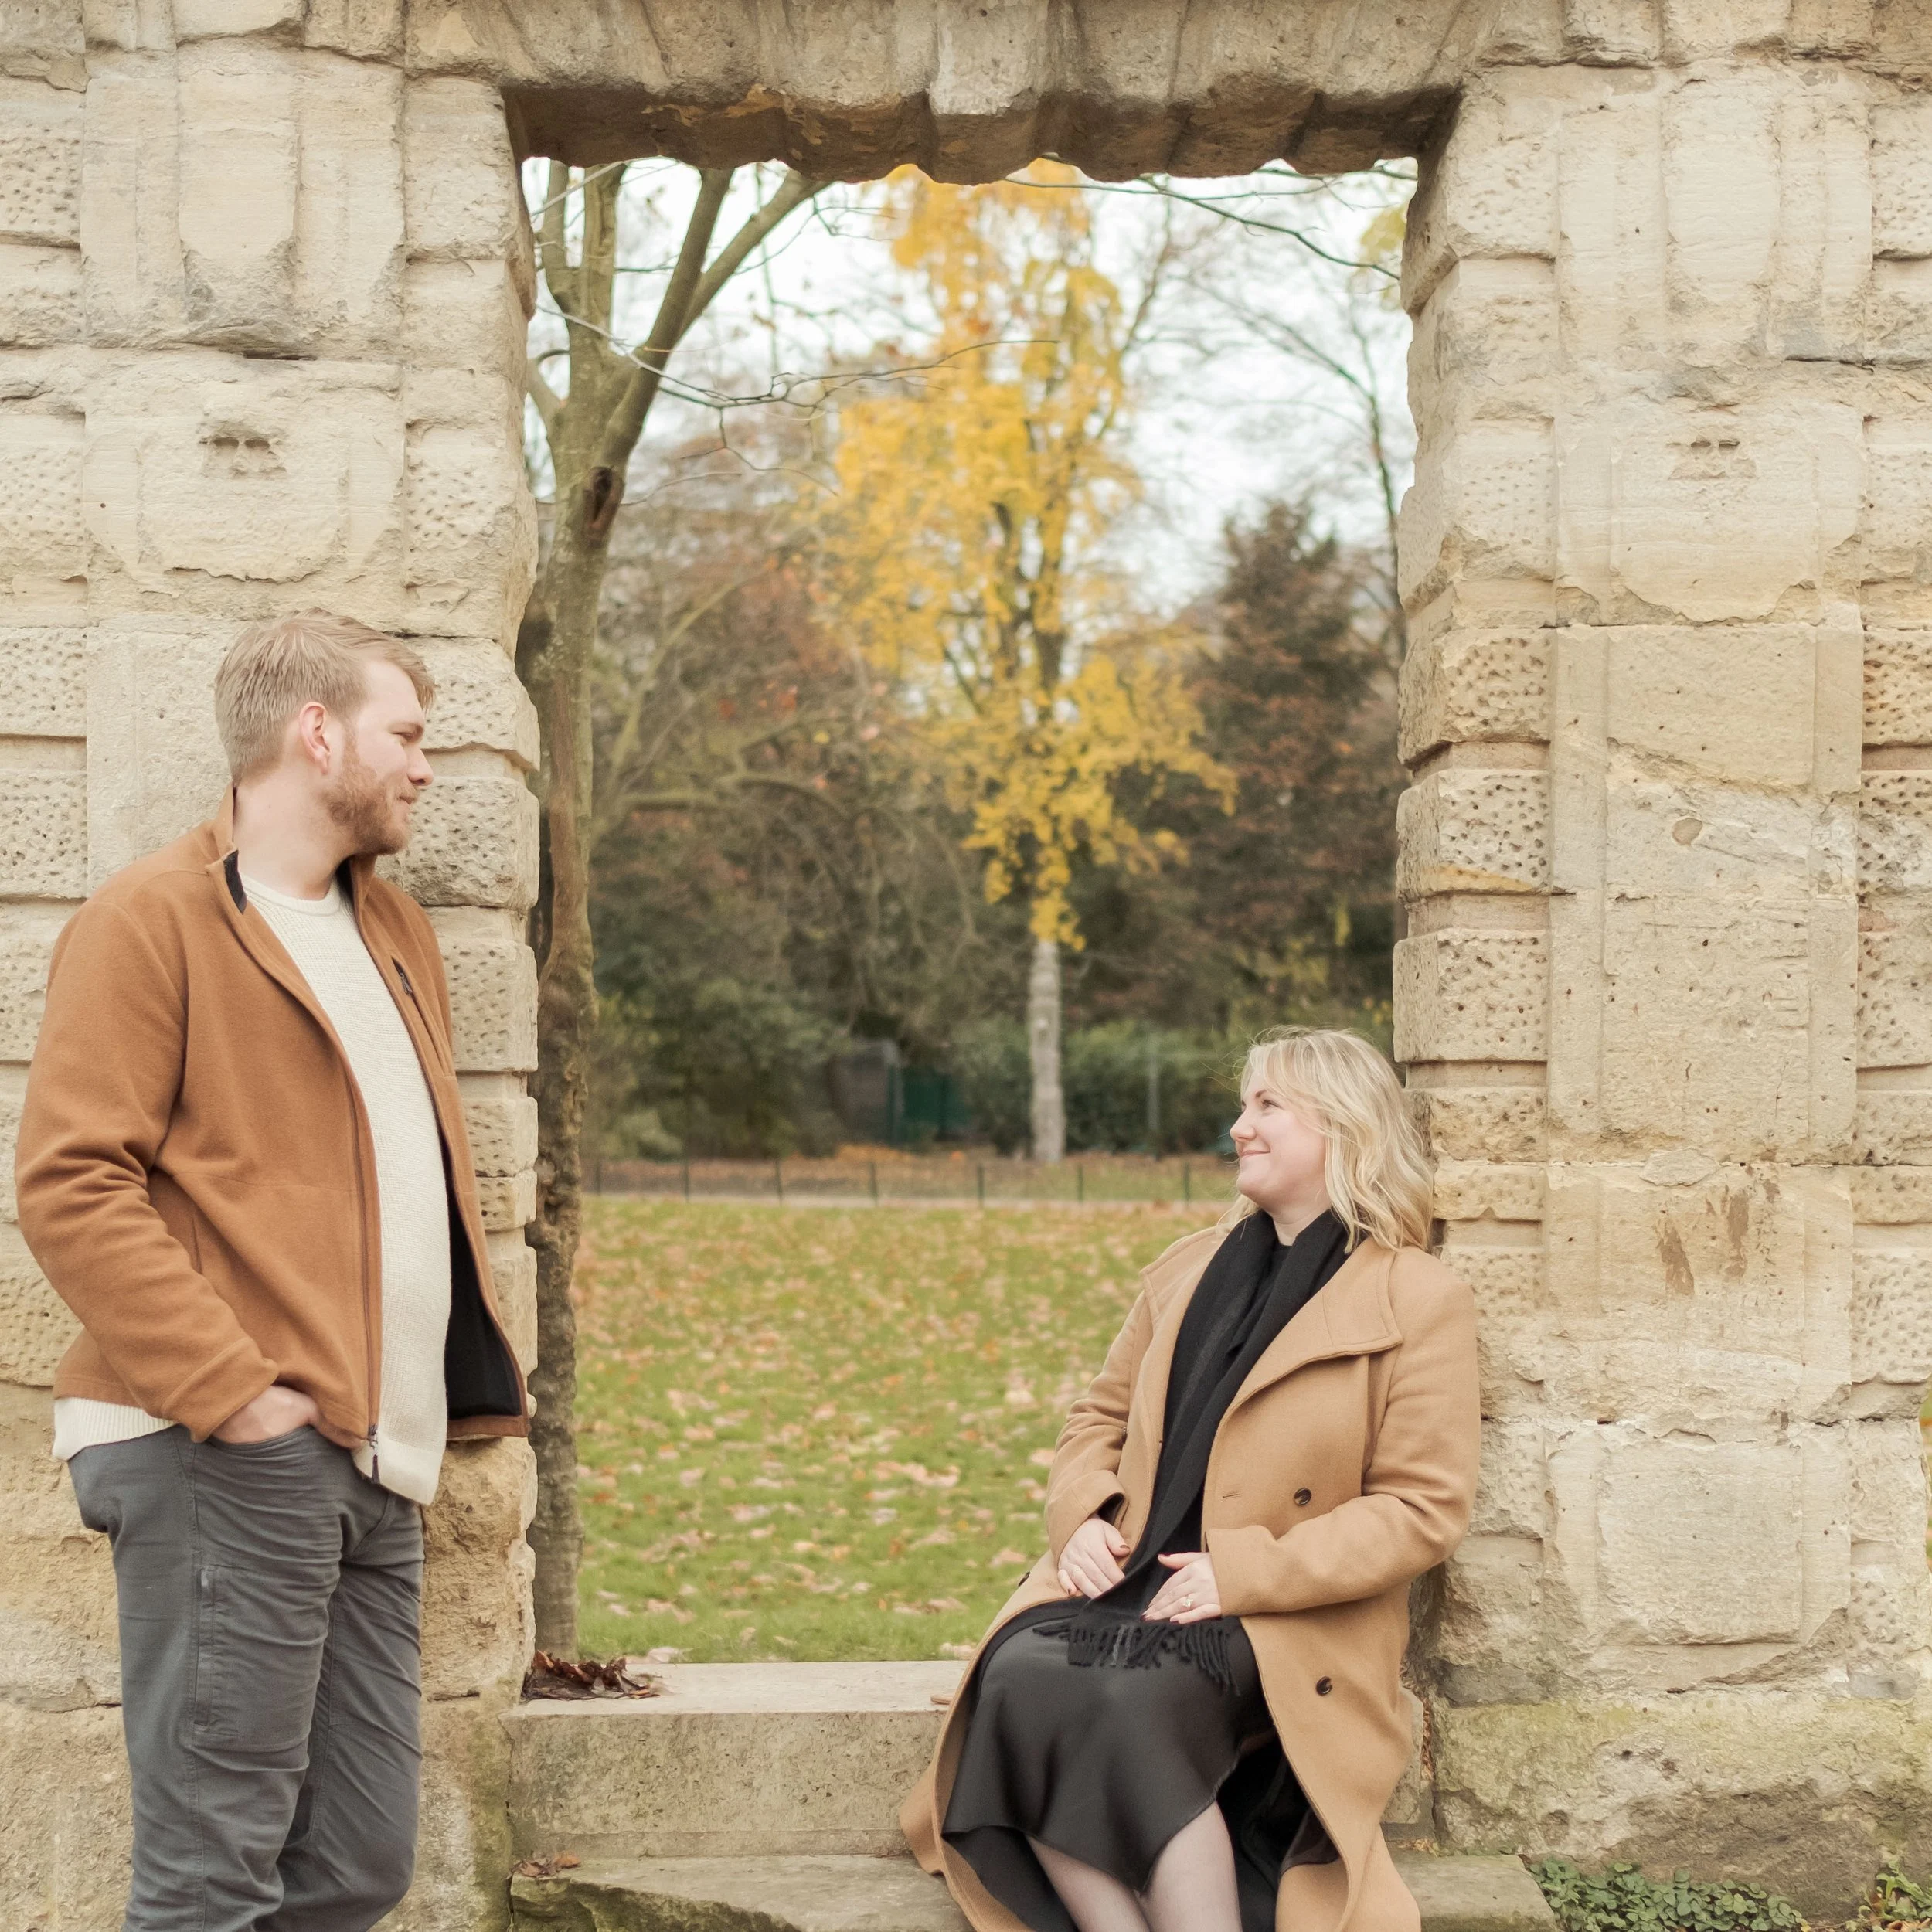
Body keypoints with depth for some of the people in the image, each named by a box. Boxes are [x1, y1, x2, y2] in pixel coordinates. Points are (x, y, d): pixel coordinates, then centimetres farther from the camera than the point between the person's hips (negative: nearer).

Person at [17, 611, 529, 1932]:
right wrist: (230, 1387, -19)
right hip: (229, 1461, -8)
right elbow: (72, 1188, -13)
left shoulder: (392, 928, 21)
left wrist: (469, 1393, 16)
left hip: (379, 1463, 8)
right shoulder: (154, 919, -4)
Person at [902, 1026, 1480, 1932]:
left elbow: (1423, 1508, -7)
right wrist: (1082, 1517, 0)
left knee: (1129, 1706, -35)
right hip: (1128, 1584, 5)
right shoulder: (1188, 1269, 19)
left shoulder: (1419, 1301, -1)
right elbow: (1099, 1417, 23)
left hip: (1283, 1623, -5)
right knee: (1022, 1680, -28)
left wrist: (1245, 1574, -16)